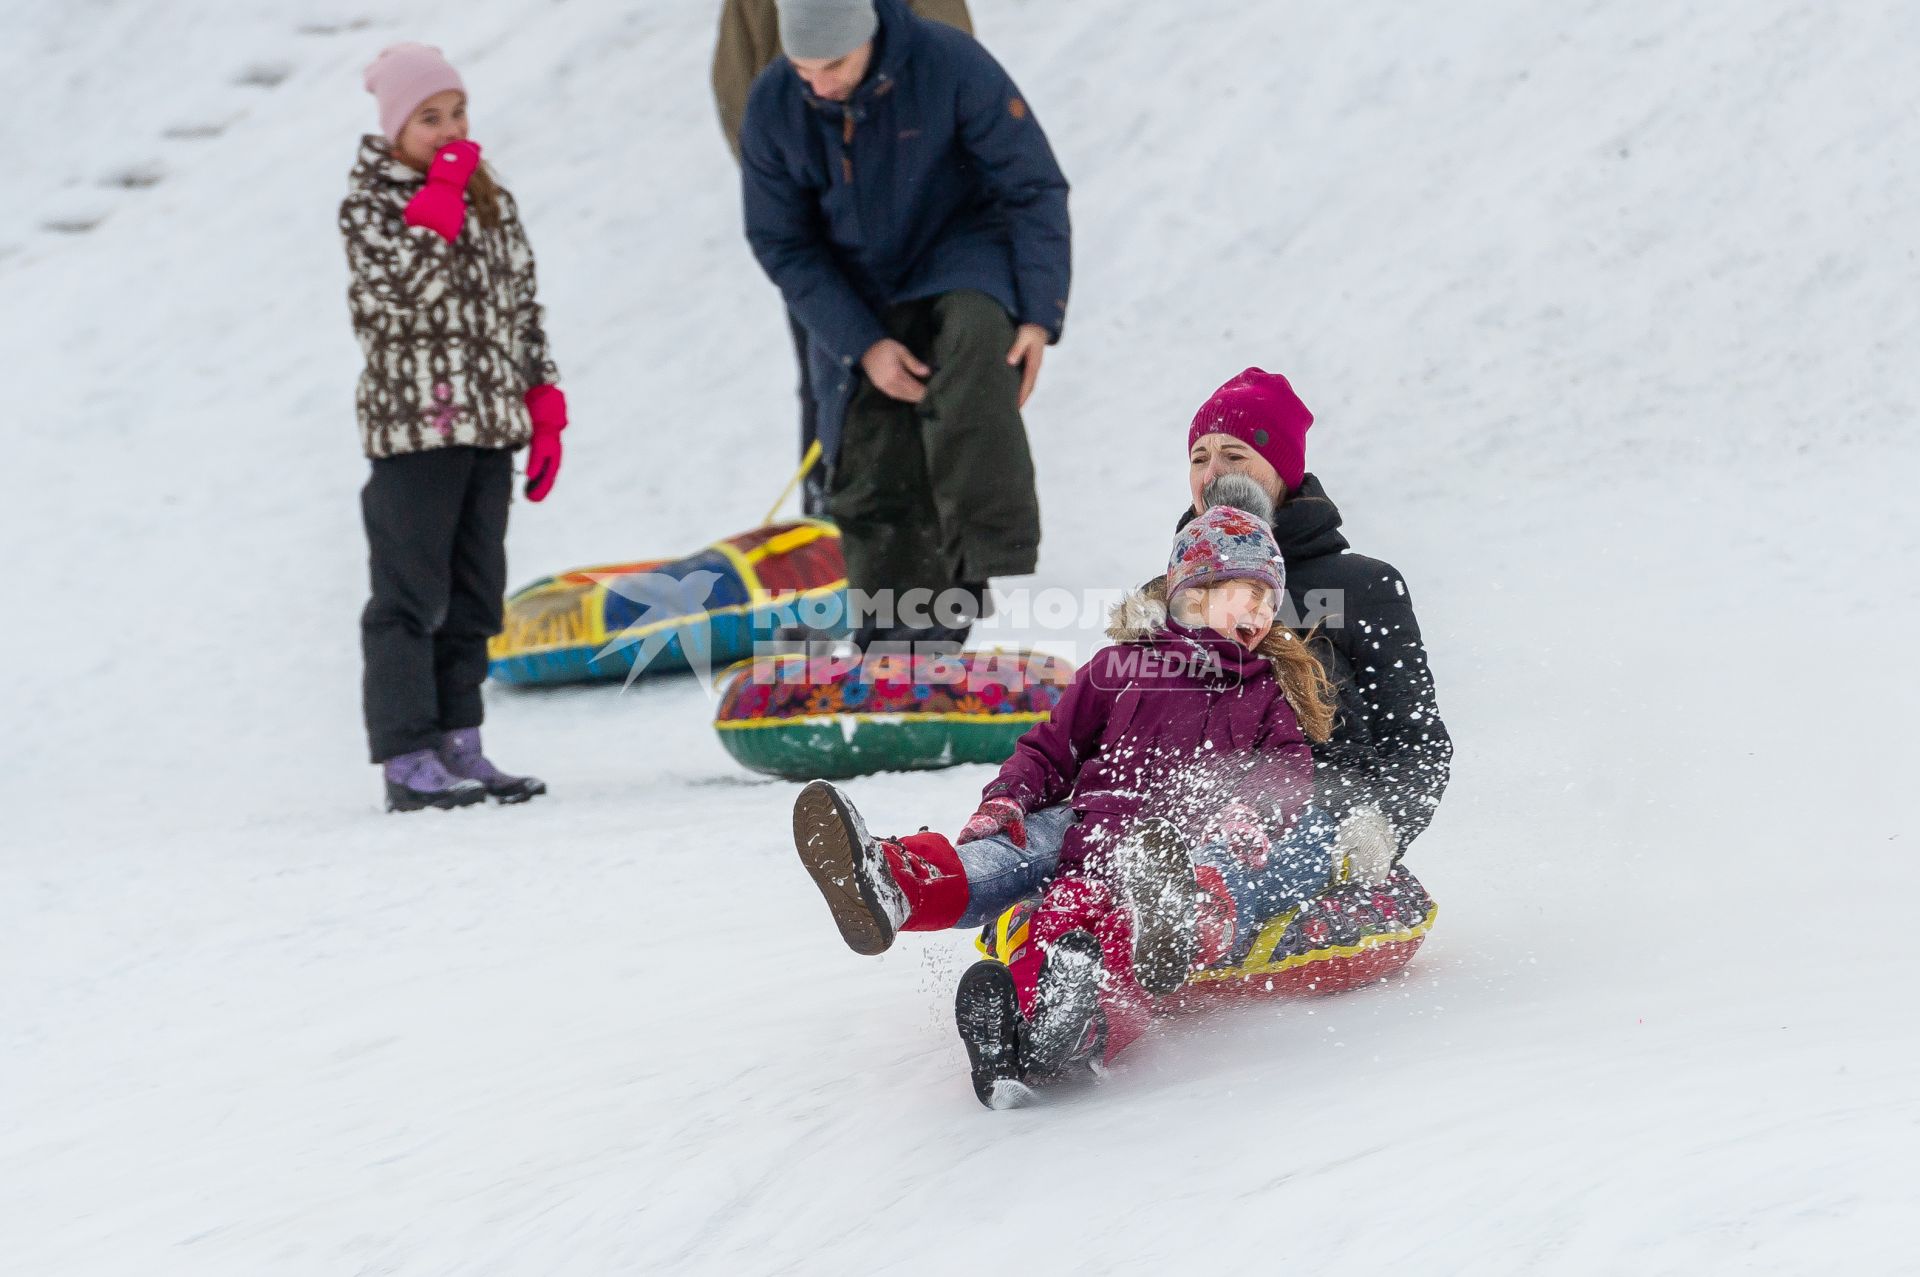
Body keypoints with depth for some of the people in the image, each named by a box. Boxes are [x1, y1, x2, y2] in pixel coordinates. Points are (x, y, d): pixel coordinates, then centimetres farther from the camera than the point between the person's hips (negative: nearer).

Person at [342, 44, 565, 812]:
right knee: (412, 599, -6)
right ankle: (407, 761, -3)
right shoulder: (366, 205, -5)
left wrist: (544, 413, 12)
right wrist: (441, 196, -17)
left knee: (474, 599, 9)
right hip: (413, 429, -6)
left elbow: (522, 308, 16)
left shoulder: (493, 201, 12)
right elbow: (409, 285, -23)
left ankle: (457, 746, 17)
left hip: (490, 427, 6)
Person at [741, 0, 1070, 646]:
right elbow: (781, 244, -4)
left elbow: (1034, 188, -13)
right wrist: (864, 345, -15)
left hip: (963, 257, -3)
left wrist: (1039, 317, -20)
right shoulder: (772, 108, -13)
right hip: (857, 294, 3)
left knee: (973, 339, -36)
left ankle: (991, 570, -40)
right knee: (869, 476, -2)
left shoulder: (950, 64, -21)